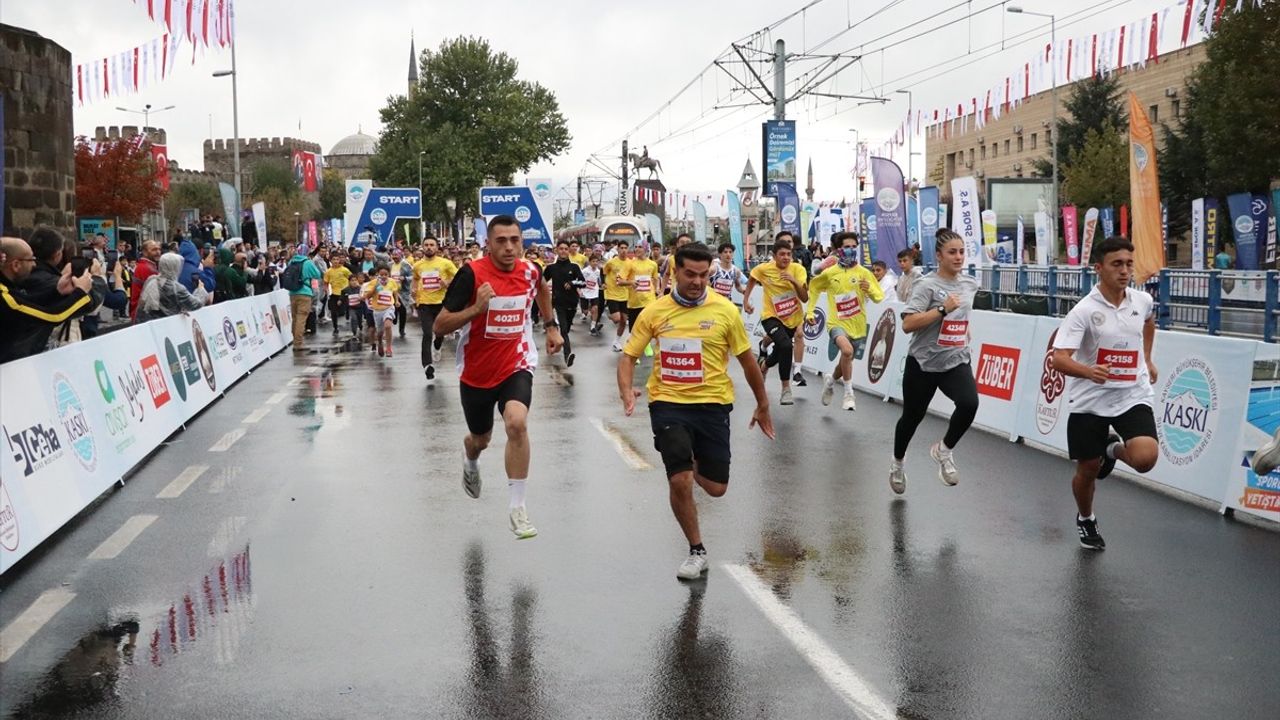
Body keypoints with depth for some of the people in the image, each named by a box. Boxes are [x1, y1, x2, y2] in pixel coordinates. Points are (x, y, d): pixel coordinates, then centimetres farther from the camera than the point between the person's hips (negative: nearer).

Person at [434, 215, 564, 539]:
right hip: (476, 370, -1)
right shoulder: (472, 273, -19)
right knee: (481, 438, 19)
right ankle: (470, 459, 59)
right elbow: (439, 327, -20)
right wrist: (476, 308, -33)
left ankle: (517, 506, -15)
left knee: (517, 422, -27)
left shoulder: (530, 271, -6)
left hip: (516, 365, 1)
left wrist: (551, 325, 17)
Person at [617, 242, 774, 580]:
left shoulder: (725, 310, -4)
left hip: (712, 404, 1)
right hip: (668, 403, 0)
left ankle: (694, 464, 42)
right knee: (679, 481, -13)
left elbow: (747, 361, 6)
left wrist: (763, 405, 13)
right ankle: (697, 551, 11)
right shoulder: (654, 312, -1)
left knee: (716, 488, 4)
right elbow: (629, 356, 4)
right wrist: (626, 390, -15)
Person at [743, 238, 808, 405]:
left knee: (780, 353, 19)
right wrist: (745, 301, 6)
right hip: (771, 316, -3)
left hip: (792, 318, 3)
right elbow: (751, 280, 10)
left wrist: (794, 281, -30)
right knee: (785, 346, -29)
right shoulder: (763, 269, -13)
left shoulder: (798, 269, -12)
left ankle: (763, 365, 57)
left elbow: (805, 298, -16)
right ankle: (786, 390, -17)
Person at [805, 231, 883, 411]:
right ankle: (848, 394, -20)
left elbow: (879, 297, -2)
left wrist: (870, 289, -23)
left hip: (858, 327, 3)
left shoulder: (864, 273, -2)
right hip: (837, 323, -3)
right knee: (847, 350, -32)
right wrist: (809, 311, 8)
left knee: (846, 361, 17)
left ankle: (831, 381, 51)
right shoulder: (829, 273, -3)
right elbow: (813, 289, 14)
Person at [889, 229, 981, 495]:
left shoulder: (970, 284, 5)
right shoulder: (927, 285, -14)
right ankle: (897, 463, 41)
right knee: (912, 417, 12)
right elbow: (907, 324, -24)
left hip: (956, 362, 4)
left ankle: (944, 450, 1)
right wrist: (943, 309, -26)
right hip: (923, 363, -4)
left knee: (969, 403, -25)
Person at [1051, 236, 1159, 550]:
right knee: (1088, 469, 7)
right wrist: (1089, 371, -44)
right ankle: (1086, 520, 39)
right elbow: (1059, 359, -27)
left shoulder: (1142, 301, -2)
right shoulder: (1084, 311, -17)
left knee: (1145, 458, -19)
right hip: (1090, 401, -3)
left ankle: (1113, 448, 18)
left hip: (1133, 396, 3)